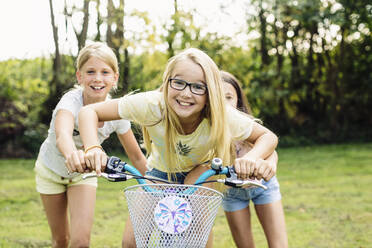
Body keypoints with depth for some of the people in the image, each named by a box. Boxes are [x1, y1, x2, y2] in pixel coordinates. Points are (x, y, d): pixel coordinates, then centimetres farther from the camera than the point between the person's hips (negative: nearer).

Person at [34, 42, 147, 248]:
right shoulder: (71, 101, -33)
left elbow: (136, 156, -10)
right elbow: (62, 133, -56)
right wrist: (72, 154, -78)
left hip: (83, 171, 2)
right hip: (52, 170, -2)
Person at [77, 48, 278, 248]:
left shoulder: (222, 117, -34)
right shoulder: (151, 105, -36)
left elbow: (268, 137, -21)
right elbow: (89, 112, -29)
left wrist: (251, 158, -44)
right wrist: (92, 148, -48)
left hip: (200, 171, -1)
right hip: (160, 171, 1)